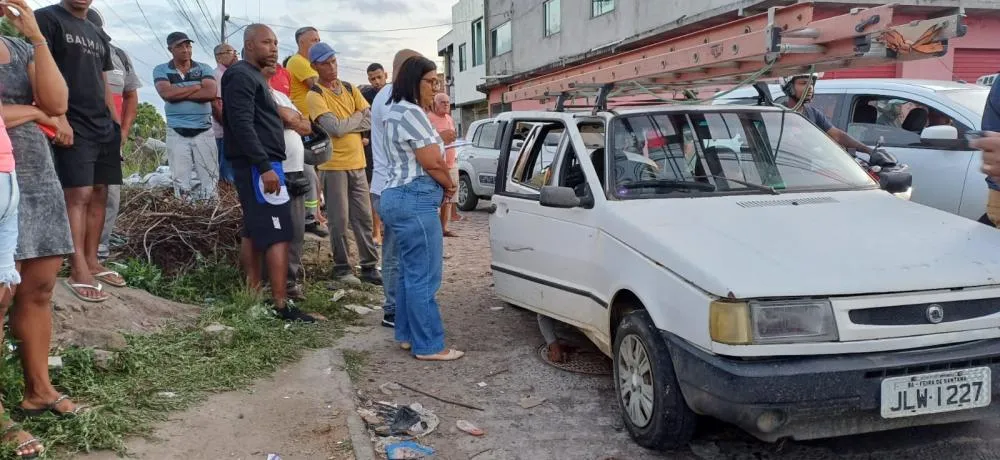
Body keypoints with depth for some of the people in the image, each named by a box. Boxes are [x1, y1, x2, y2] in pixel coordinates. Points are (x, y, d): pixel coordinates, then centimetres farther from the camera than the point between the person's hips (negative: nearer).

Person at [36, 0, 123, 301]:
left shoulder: (97, 35, 21)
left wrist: (116, 123, 15)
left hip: (104, 126, 7)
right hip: (73, 126, -7)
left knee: (99, 194, 7)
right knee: (79, 194, -12)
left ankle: (92, 263, 14)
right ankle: (79, 272, -10)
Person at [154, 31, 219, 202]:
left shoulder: (204, 69, 6)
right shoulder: (161, 70, 5)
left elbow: (211, 93, -12)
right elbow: (166, 93, -14)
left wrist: (178, 93, -10)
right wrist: (197, 86, -7)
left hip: (204, 131, 1)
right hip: (176, 133, 0)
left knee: (210, 179, 0)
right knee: (181, 182, 2)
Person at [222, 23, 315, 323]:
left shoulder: (253, 76, 21)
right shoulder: (242, 76, -10)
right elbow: (242, 125, -21)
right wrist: (265, 166, -26)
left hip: (258, 164, 10)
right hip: (259, 165, -10)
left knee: (254, 232, 10)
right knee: (278, 234, -11)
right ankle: (281, 305, -11)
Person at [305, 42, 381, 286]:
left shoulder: (350, 89, 11)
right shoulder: (314, 95, -7)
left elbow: (371, 119, 1)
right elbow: (335, 128, -19)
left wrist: (344, 124, -10)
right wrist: (357, 117, -4)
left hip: (357, 163, 5)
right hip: (333, 164, -5)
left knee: (364, 217, 8)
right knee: (339, 220, 0)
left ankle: (370, 266, 16)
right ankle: (342, 268, 12)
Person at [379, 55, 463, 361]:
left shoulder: (398, 112, 20)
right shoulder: (411, 112, -14)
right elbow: (433, 163, -16)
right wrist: (450, 186, 0)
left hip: (400, 197, 11)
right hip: (414, 201, -11)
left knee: (411, 272, 14)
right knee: (424, 276, -7)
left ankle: (407, 335, 21)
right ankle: (428, 346, -1)